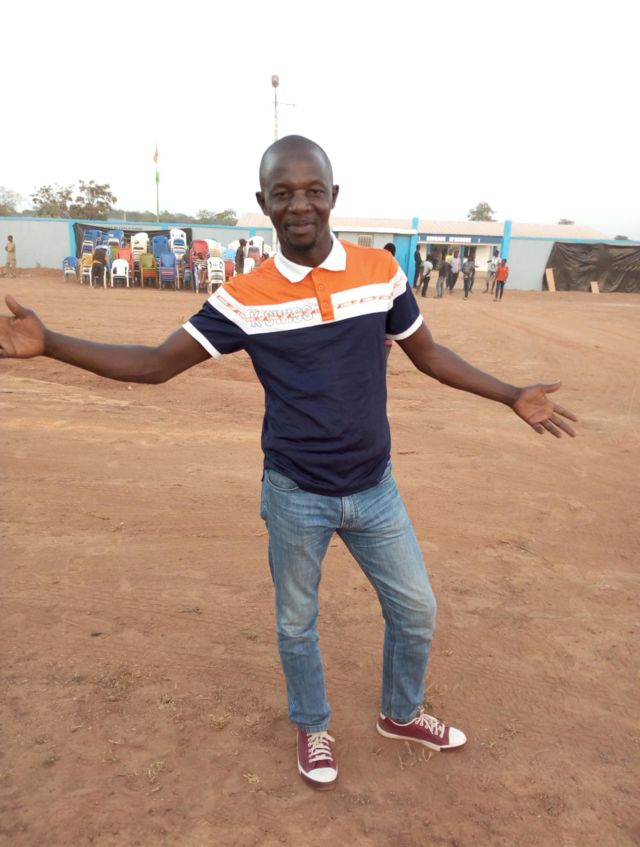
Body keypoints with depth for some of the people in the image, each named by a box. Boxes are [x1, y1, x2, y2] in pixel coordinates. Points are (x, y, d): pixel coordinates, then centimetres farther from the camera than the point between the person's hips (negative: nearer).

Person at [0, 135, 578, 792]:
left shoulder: (380, 270, -6)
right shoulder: (245, 297, -11)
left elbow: (427, 352, 7)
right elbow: (153, 364, -9)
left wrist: (510, 396, 8)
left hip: (374, 488, 2)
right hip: (295, 497, -2)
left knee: (415, 610, 15)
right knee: (296, 625, 17)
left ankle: (401, 716, 45)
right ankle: (312, 729, 46)